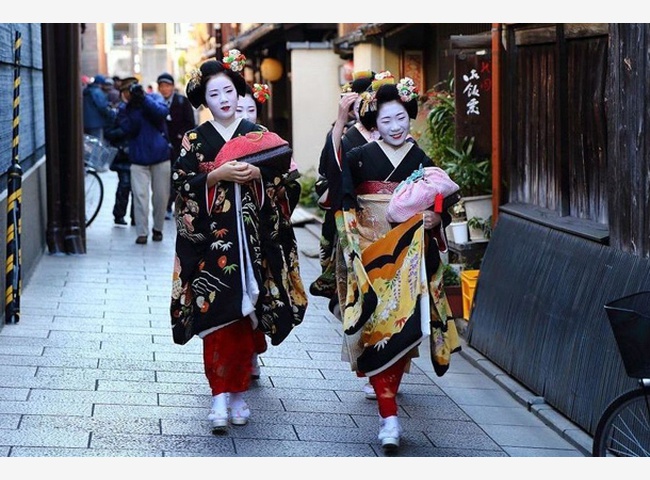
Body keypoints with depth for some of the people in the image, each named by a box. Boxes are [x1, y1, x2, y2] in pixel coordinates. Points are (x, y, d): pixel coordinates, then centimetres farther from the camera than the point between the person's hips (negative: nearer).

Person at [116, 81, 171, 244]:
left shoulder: (153, 98, 2)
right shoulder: (123, 109, 3)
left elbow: (163, 112, -18)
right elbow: (129, 129, -12)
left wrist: (144, 98, -23)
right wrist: (133, 109, -23)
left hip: (160, 155, 0)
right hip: (139, 158, 0)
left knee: (161, 195, 6)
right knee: (140, 195, -10)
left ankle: (158, 229, 23)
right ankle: (142, 232, -6)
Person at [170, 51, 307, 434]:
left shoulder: (258, 135, 9)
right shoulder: (194, 140, 5)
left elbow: (283, 181, 4)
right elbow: (183, 186, -4)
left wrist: (259, 173, -14)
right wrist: (218, 175, -16)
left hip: (252, 239, 1)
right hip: (212, 240, -1)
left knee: (246, 317, 3)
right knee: (216, 317, -7)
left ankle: (239, 393, 12)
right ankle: (220, 396, -4)